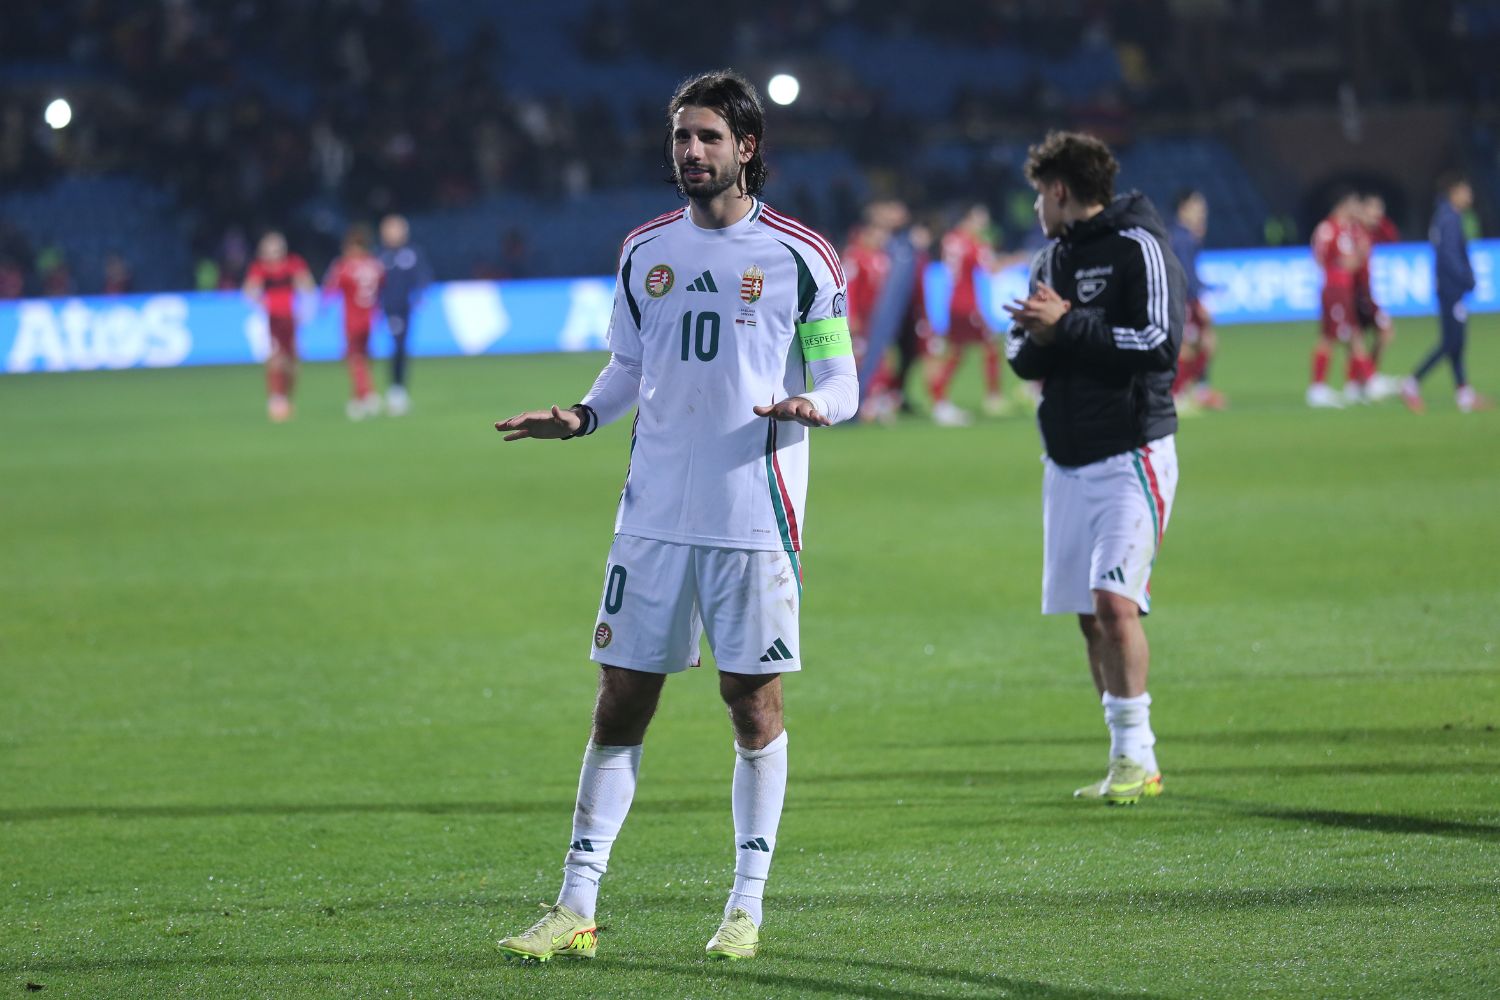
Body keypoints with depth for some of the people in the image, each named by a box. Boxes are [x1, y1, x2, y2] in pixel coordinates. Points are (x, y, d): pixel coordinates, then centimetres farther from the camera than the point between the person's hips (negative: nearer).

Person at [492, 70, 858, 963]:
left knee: (754, 704, 1)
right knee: (622, 700, 2)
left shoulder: (800, 257, -2)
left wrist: (811, 406, -21)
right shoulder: (645, 252, 10)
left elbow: (841, 381, 1)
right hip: (655, 513, 3)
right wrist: (582, 416, 1)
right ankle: (577, 908, 4)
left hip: (755, 519, -3)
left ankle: (747, 909, 12)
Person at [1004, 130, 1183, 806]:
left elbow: (1160, 343, -17)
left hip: (1132, 456, -8)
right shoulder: (1051, 259, 17)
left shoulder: (1138, 247, -7)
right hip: (1067, 463, 8)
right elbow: (1021, 356, 14)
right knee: (1089, 616, 6)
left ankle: (1138, 755, -15)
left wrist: (1068, 324, -17)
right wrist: (1035, 337, -9)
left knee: (1115, 600, -19)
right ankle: (1128, 763, 11)